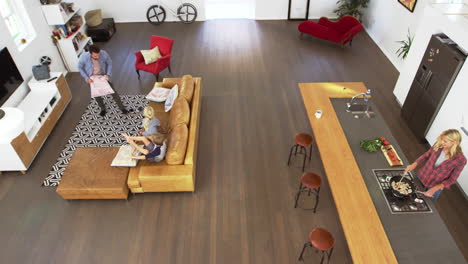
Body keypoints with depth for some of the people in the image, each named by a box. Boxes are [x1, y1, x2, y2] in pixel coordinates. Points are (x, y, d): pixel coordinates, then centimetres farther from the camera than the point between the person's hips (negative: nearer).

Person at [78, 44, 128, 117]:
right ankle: (102, 108, 38)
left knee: (113, 91, -1)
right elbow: (80, 67, -10)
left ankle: (122, 108, 13)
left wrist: (108, 74, -15)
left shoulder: (104, 54, -28)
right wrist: (86, 78, -18)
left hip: (103, 76, 0)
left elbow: (109, 63, -7)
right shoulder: (84, 57, -29)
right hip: (92, 78, 0)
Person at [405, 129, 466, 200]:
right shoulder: (438, 145, -17)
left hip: (435, 187, -3)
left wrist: (435, 188, -27)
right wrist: (414, 164, -15)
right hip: (421, 177, 3)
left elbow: (452, 179, -16)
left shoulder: (460, 160, -25)